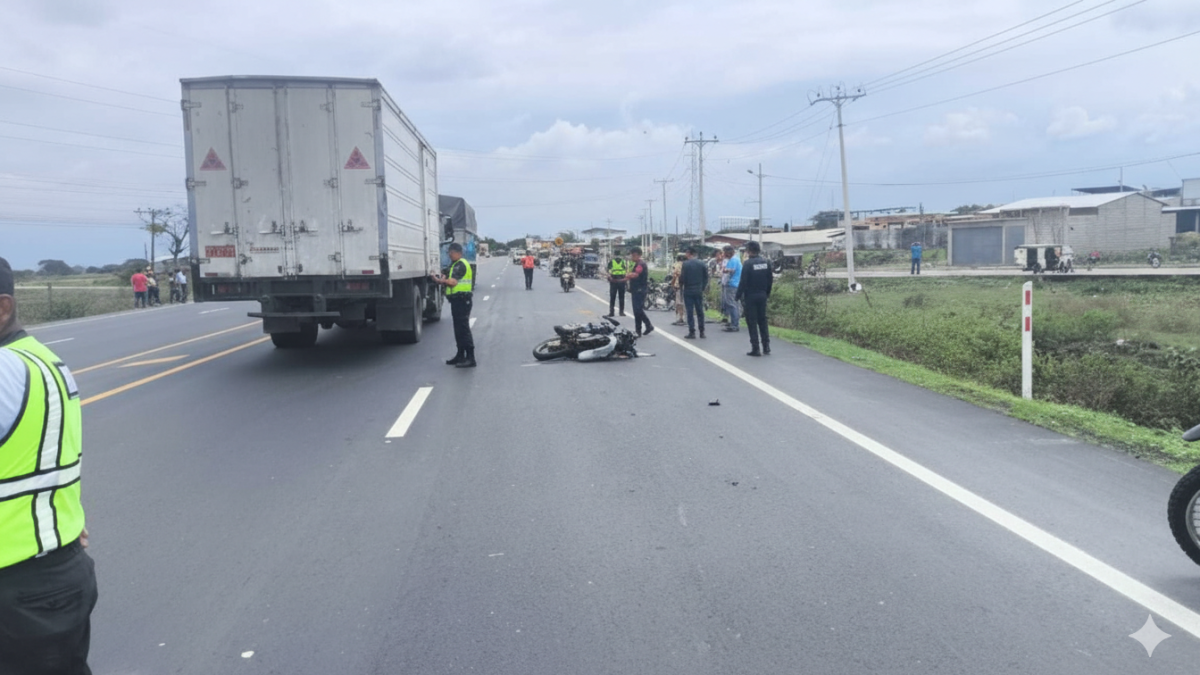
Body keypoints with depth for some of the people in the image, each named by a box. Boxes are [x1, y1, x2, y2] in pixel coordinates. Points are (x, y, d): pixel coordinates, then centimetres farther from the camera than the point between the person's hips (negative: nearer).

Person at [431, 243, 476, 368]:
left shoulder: (461, 265, -13)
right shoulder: (455, 264, 20)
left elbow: (452, 282, -22)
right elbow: (449, 280, 20)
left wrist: (440, 281, -8)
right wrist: (442, 280, 0)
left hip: (462, 300, -11)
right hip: (457, 300, 11)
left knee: (463, 329, -12)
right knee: (458, 329, 15)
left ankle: (470, 358, -13)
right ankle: (460, 355, 24)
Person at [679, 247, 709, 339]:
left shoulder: (686, 264, -11)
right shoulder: (701, 264, 3)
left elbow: (682, 278, -13)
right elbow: (706, 277, 4)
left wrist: (680, 284, 7)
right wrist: (702, 288, 13)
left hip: (688, 291, -4)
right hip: (699, 291, 4)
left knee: (690, 312, 0)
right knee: (700, 311, 10)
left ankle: (692, 332, -1)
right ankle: (702, 332, 12)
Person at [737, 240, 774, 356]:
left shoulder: (748, 263, -14)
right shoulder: (766, 262, 3)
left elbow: (743, 281, -16)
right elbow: (770, 279, 8)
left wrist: (739, 295, -8)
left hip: (750, 296, -5)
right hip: (762, 295, 5)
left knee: (752, 322, 1)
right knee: (762, 320, 15)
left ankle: (755, 348, 0)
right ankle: (766, 346, 14)